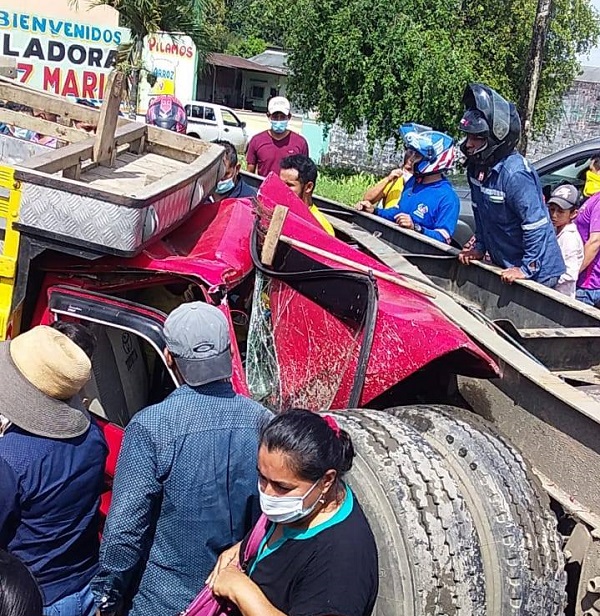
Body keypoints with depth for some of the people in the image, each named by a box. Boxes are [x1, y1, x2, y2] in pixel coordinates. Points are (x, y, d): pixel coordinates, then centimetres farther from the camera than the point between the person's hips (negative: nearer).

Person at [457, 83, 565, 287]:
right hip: (505, 268, 8)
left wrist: (527, 269, -25)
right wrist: (479, 247, 11)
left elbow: (536, 226, -27)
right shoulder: (476, 168, 0)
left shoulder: (515, 174, -27)